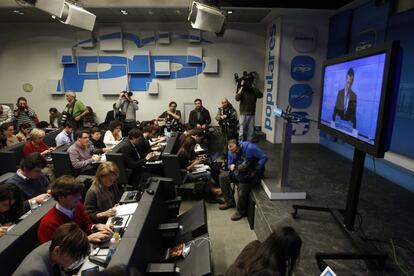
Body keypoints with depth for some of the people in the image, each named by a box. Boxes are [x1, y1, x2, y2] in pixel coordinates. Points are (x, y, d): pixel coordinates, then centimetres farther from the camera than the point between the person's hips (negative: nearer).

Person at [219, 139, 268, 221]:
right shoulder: (231, 152, -4)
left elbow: (264, 157, -21)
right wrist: (231, 166, -18)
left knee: (242, 186, -32)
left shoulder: (250, 148, -23)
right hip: (240, 171, 7)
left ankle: (241, 211, -6)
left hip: (253, 173, -7)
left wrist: (255, 171, -28)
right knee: (222, 176, -3)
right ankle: (230, 202, 9)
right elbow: (229, 165, 8)